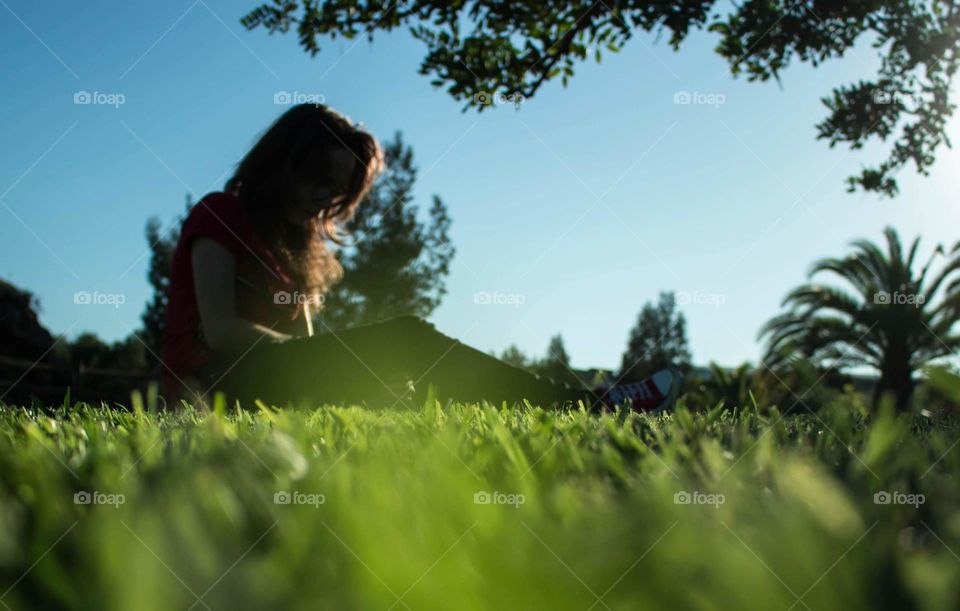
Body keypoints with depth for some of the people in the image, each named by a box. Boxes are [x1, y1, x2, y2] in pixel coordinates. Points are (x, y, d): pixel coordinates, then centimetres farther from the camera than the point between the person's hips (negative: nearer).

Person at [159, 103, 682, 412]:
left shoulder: (297, 244, 23)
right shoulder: (219, 217, 0)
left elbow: (304, 342, 14)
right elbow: (220, 330, -14)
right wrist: (325, 355, -12)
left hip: (276, 382, 7)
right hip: (218, 384, -7)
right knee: (408, 337, -23)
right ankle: (584, 405, -28)